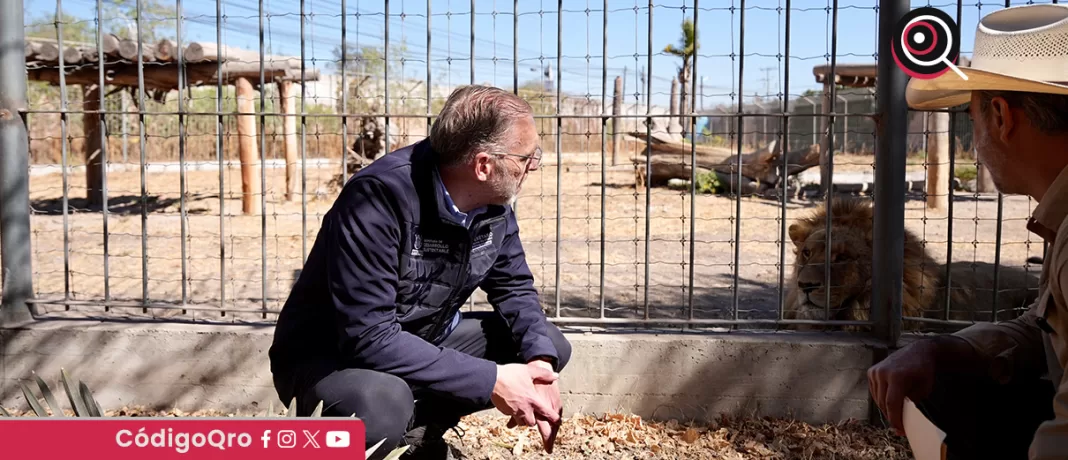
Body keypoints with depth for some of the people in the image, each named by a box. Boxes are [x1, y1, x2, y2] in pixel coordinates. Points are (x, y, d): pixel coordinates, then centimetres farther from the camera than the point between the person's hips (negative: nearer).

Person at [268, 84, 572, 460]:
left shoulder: (493, 199, -8)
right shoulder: (379, 197, -32)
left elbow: (514, 286, 3)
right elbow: (369, 337, -35)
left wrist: (540, 360, -18)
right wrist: (490, 381, -32)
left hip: (423, 343, 7)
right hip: (330, 356, -7)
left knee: (550, 345, -1)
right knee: (381, 405, -40)